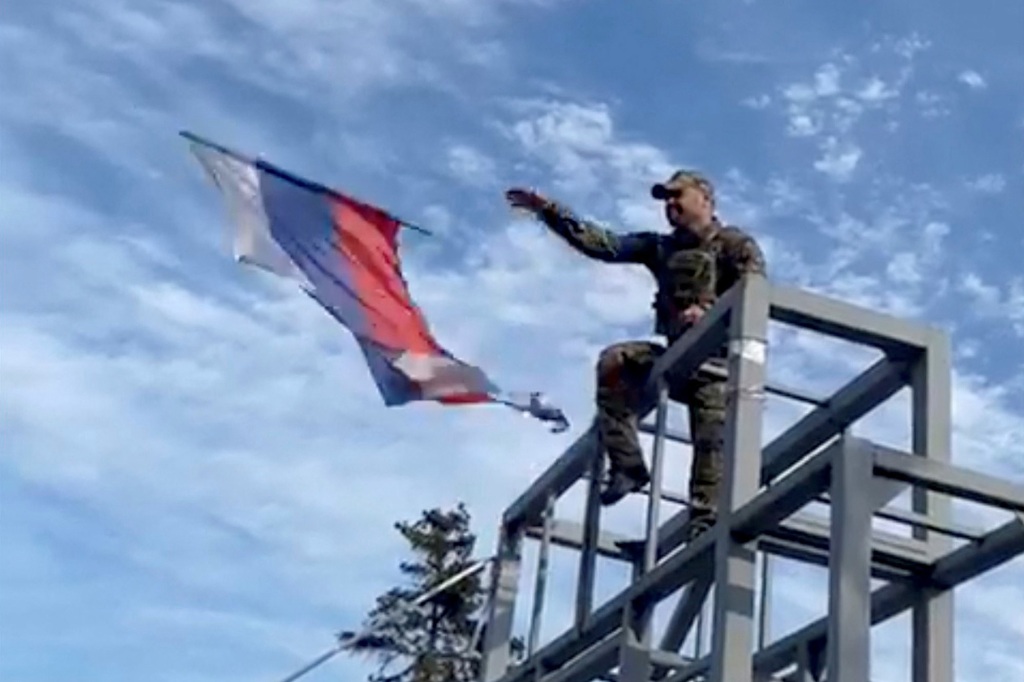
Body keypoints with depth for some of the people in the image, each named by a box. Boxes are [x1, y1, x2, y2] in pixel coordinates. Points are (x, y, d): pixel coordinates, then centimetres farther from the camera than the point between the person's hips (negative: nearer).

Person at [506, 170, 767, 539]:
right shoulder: (661, 247, 19)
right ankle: (627, 466, -17)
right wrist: (549, 211, 2)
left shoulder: (736, 244, 3)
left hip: (717, 358, -5)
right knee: (615, 361, -18)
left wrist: (710, 314, -26)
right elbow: (602, 244, 11)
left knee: (711, 443, -14)